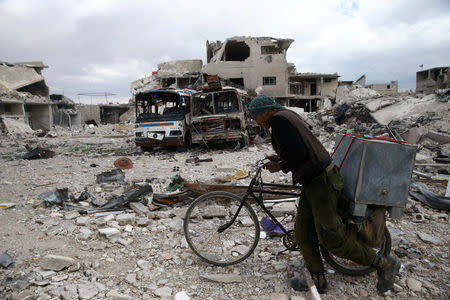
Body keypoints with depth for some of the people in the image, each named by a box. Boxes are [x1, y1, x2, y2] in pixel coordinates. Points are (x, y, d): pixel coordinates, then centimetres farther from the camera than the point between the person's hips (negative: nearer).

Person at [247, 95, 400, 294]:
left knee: (333, 240, -3)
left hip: (321, 182, -11)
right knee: (303, 235, 13)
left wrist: (281, 167, -8)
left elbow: (298, 153, -24)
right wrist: (280, 158, 14)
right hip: (312, 181, 11)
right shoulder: (287, 116, 17)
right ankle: (318, 281, 27)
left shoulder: (279, 119, -15)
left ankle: (384, 264, 16)